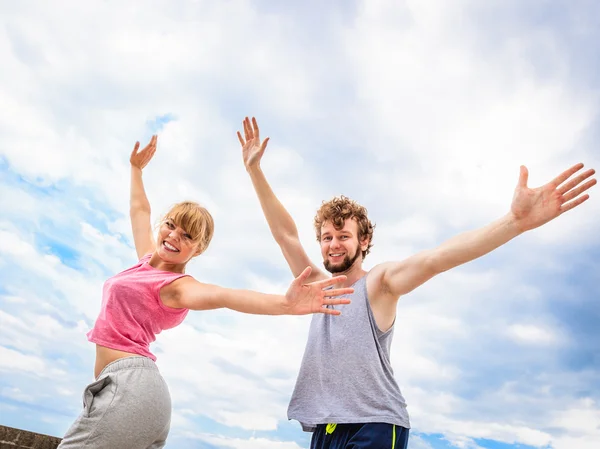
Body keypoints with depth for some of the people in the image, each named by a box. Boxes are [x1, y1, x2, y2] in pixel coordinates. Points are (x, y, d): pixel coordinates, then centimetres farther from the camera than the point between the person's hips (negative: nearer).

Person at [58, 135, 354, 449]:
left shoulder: (175, 286, -10)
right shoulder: (149, 260, 13)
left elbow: (220, 295, -31)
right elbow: (139, 209, 30)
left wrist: (286, 304, -49)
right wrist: (136, 167, 43)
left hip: (126, 384, -8)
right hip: (137, 388, 8)